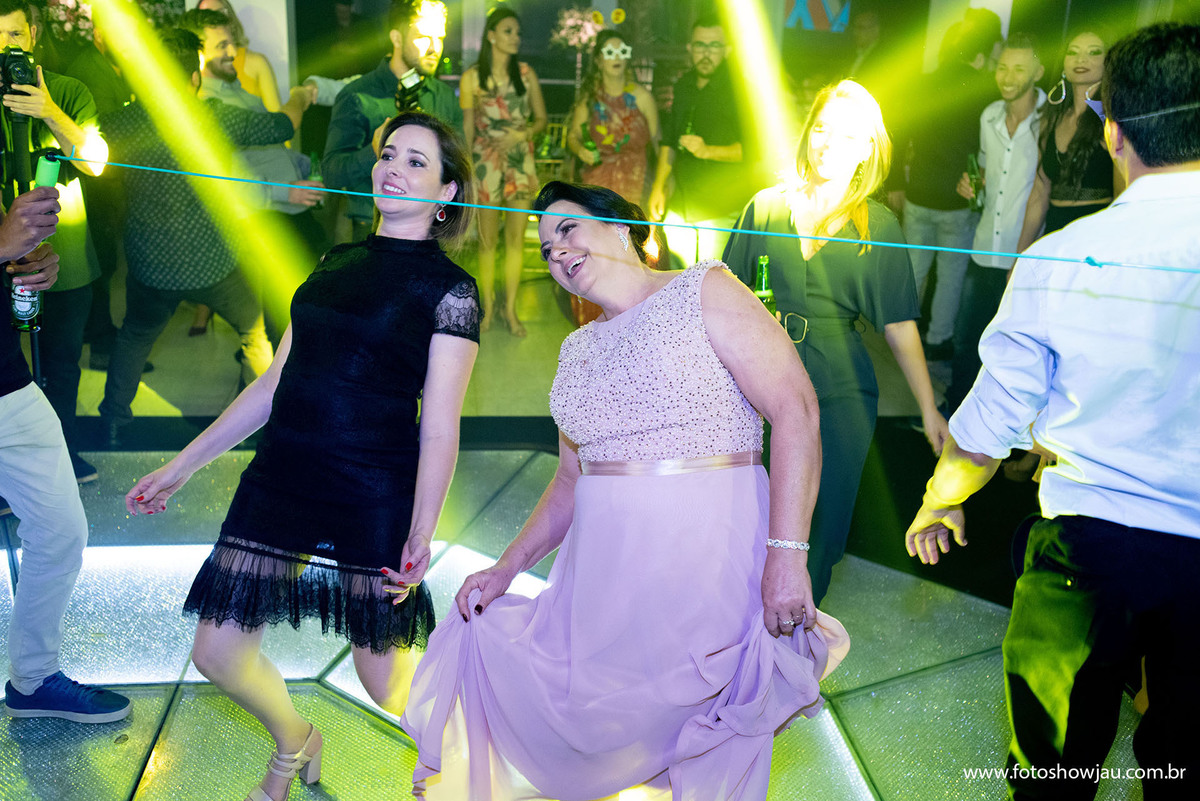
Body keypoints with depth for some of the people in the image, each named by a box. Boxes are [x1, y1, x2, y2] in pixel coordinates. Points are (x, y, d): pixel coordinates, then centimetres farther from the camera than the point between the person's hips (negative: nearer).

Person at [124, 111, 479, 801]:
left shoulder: (450, 290, -5)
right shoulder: (337, 264, 12)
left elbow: (440, 427, -11)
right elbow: (275, 384, 15)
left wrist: (421, 534, -23)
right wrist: (182, 465, 15)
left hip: (375, 498, -5)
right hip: (280, 481, 6)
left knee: (384, 679, 3)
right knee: (218, 650, 9)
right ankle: (294, 745, 40)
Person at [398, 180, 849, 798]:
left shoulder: (705, 292, -3)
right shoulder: (577, 351, 17)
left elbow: (796, 411, -12)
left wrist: (787, 553, -20)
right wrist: (506, 569, 11)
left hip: (711, 561, -5)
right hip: (605, 568, 6)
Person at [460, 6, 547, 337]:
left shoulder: (526, 74, 4)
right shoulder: (472, 77, -1)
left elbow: (541, 118, 9)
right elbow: (466, 127, 2)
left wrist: (523, 134, -11)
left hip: (520, 161, 2)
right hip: (486, 162, -2)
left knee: (516, 238, 3)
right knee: (488, 239, 5)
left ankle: (510, 307, 13)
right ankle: (487, 305, 19)